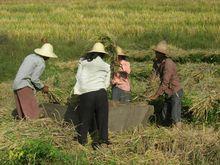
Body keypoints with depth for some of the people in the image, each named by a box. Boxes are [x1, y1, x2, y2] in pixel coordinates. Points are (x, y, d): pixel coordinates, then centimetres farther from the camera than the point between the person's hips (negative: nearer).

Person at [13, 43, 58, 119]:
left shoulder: (31, 56, 19)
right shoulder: (41, 63, -6)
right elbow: (34, 79, -13)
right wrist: (43, 88, 5)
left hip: (16, 85, 9)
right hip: (24, 86, -9)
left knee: (23, 116, 5)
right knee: (33, 115, -12)